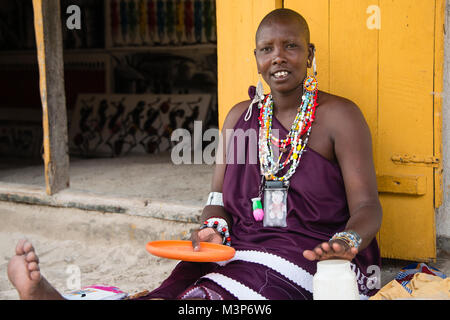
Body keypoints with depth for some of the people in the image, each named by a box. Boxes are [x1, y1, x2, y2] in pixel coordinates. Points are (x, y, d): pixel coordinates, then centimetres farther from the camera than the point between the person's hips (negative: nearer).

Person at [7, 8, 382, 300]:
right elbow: (220, 197, 15)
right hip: (240, 250, 5)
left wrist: (348, 241, -28)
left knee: (205, 295, -31)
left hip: (309, 258, -5)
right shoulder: (240, 116, 15)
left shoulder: (339, 115, -1)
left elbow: (366, 205, -6)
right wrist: (213, 228, -8)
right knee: (167, 293, -24)